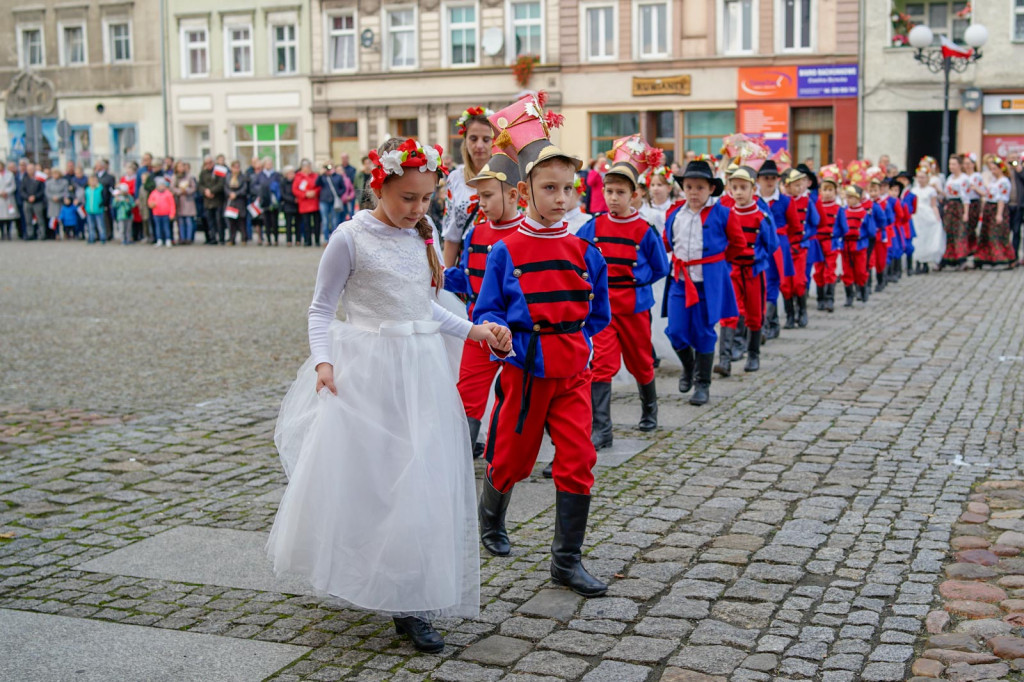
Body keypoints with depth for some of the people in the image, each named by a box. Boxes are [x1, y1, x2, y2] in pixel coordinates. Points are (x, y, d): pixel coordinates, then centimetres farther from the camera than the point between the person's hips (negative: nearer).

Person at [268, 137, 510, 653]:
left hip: (421, 373, 5)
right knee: (357, 479, -4)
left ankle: (410, 602, 13)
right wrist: (323, 361, -16)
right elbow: (321, 308, -2)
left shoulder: (423, 237, 9)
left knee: (420, 484, 4)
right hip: (366, 372, -5)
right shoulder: (352, 237, -7)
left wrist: (475, 331, 10)